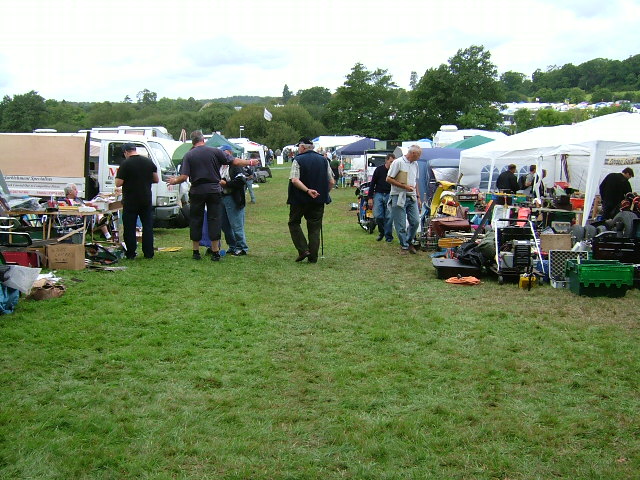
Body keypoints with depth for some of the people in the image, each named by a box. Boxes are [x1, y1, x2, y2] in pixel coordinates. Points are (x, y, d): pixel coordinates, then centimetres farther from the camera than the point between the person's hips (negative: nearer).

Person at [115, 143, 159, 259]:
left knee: (129, 228, 5)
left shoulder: (125, 164, -11)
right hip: (146, 200, 4)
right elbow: (156, 180, 10)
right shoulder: (149, 162, 3)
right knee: (148, 226, 10)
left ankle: (131, 254, 6)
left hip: (130, 201, -4)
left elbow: (118, 183, -13)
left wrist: (128, 180, 7)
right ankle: (148, 253, 10)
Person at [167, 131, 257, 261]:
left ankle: (196, 252, 14)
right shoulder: (215, 152, -1)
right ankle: (215, 252, 1)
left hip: (197, 192, 0)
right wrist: (249, 162, 16)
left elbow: (184, 177, -9)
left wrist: (174, 181, 11)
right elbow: (234, 162, 1)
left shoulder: (188, 155, -2)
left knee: (196, 220, 10)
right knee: (214, 220, 4)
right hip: (214, 190, 0)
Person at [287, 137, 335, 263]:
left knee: (294, 223, 13)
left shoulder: (298, 160, -7)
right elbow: (332, 182, 6)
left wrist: (307, 190, -22)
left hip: (300, 199, -4)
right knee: (315, 228, 9)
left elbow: (294, 180, -21)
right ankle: (313, 257, 8)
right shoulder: (323, 160, 7)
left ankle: (303, 250, 0)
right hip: (318, 200, 4)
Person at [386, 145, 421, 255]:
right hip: (399, 197, -6)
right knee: (401, 224, -2)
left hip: (411, 197, 6)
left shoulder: (415, 164, 14)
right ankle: (404, 246, 10)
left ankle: (409, 242, 20)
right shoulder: (398, 162, -10)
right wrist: (404, 186, -15)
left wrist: (418, 195, 19)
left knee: (415, 221, 2)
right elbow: (389, 179, -12)